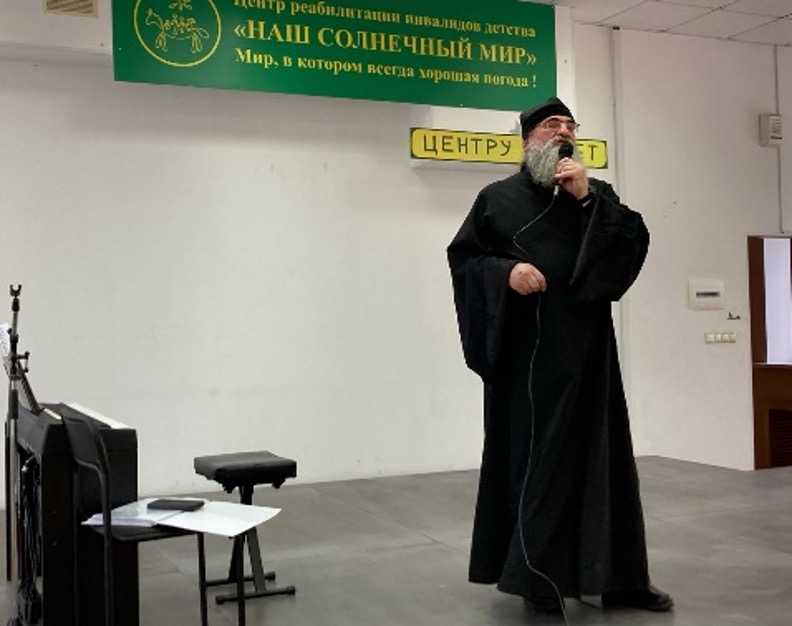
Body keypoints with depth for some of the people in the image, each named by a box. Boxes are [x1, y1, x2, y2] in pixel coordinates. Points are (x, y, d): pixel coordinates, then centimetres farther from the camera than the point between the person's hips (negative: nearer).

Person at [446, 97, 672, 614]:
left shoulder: (597, 193, 16)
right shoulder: (497, 197, 7)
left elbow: (636, 241, 1)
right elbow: (462, 257, 3)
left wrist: (587, 199, -9)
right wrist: (505, 271, -15)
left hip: (584, 347, 3)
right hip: (523, 351, -2)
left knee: (597, 454, 5)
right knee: (529, 455, 1)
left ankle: (619, 576, 15)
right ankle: (536, 574, 10)